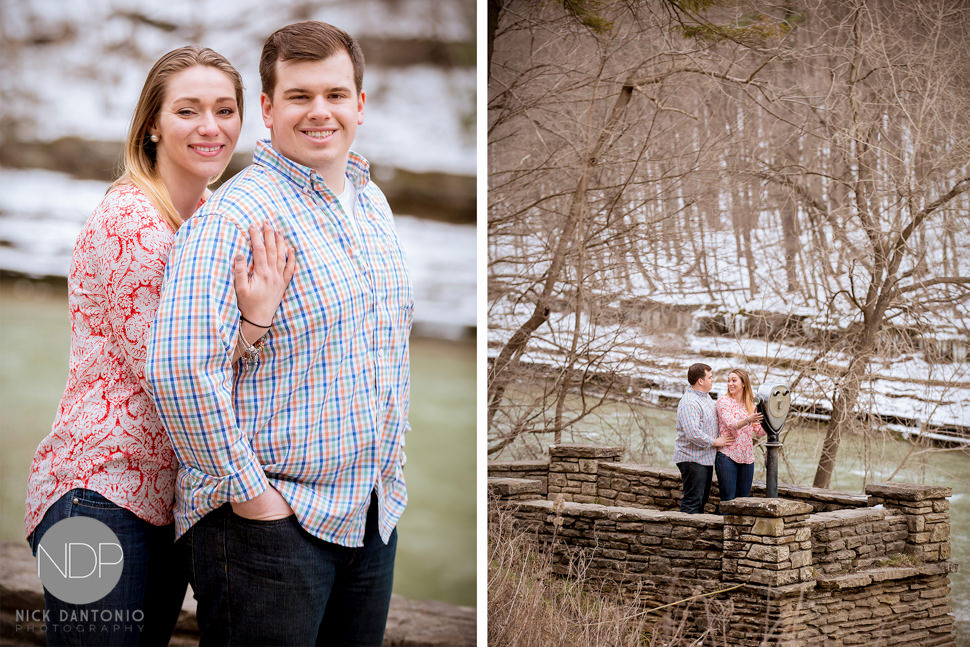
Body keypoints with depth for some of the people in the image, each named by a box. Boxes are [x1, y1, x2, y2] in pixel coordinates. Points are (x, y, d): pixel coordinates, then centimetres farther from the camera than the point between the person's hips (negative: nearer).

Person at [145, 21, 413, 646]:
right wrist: (247, 491, -20)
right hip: (269, 521, -8)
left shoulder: (373, 202, 12)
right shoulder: (233, 215, -15)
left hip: (373, 514, 8)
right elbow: (180, 367, -25)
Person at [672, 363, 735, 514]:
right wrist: (715, 442, -17)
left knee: (702, 499, 15)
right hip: (692, 459, -10)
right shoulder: (689, 403, -20)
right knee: (692, 501, -9)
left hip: (706, 458, 10)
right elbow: (693, 433, -29)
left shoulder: (706, 396, 13)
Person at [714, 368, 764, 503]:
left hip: (747, 457, 5)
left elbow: (759, 431, 11)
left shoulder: (750, 405, 13)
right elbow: (731, 425, -16)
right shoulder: (723, 401, -2)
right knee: (728, 500, -6)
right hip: (727, 456, -5)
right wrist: (747, 420, -35)